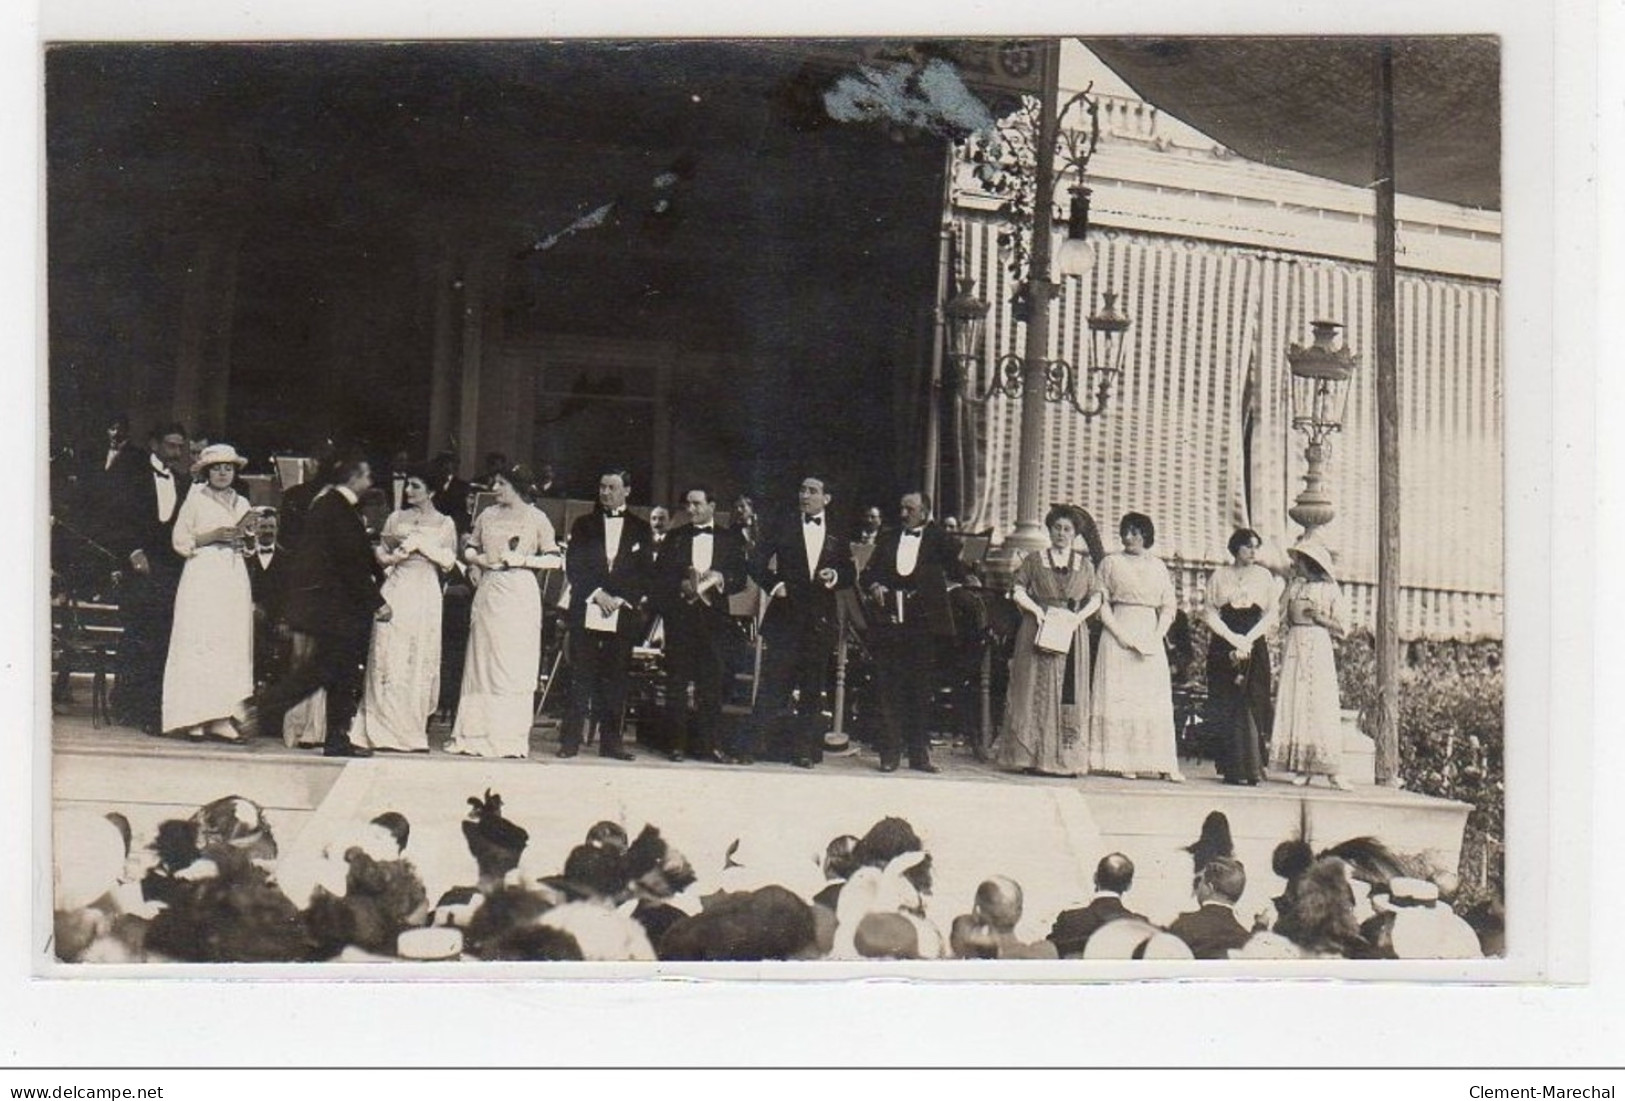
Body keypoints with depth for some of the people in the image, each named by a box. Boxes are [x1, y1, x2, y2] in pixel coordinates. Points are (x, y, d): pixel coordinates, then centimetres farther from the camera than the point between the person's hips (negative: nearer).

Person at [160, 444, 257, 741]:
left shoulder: (242, 503, 18)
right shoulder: (195, 499, 5)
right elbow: (180, 540, 0)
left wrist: (246, 532, 2)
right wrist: (213, 536, -11)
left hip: (234, 577, 5)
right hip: (202, 574, -5)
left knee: (232, 644, -3)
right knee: (199, 641, -9)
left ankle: (220, 717, -4)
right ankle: (194, 717, -9)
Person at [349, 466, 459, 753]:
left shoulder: (444, 523, 7)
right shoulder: (396, 519, 11)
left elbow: (449, 561, 2)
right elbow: (380, 552, 14)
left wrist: (420, 543, -8)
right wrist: (394, 557, -7)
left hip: (426, 595, -1)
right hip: (396, 591, 1)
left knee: (421, 661, 0)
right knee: (389, 659, -4)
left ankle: (413, 730, 5)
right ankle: (386, 728, -2)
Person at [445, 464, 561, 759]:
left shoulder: (536, 518, 1)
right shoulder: (488, 515, 12)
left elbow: (554, 559, -2)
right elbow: (469, 550, 18)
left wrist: (522, 560, -12)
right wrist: (480, 559, -3)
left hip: (520, 594, -3)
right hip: (489, 593, 4)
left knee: (516, 665, -4)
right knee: (482, 661, 2)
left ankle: (511, 738, -1)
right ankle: (476, 735, 6)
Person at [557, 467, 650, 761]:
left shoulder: (640, 530, 12)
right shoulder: (584, 525, 12)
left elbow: (644, 574, 6)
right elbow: (573, 566, 3)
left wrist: (620, 599, -8)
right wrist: (597, 594, -10)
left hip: (623, 613, 0)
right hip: (585, 612, 0)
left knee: (615, 678, 1)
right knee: (581, 676, -3)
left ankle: (611, 740, 6)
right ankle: (571, 739, -1)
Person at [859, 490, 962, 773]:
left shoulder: (936, 540, 6)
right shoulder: (888, 538, 14)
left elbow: (955, 571, 1)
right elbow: (867, 574, 12)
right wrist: (874, 587, -3)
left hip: (922, 625, -2)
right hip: (889, 622, 2)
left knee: (920, 691, 4)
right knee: (889, 690, 2)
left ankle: (919, 754, 10)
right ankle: (890, 753, 7)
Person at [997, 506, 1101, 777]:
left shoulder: (1085, 564, 14)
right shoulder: (1034, 560, 9)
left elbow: (1096, 597, 10)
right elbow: (1018, 591, 3)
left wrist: (1080, 615, -8)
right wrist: (1036, 609, -14)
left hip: (1073, 633, 2)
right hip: (1039, 631, -2)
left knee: (1071, 692, -2)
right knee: (1037, 692, -5)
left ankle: (1067, 759, -1)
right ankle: (1033, 757, -5)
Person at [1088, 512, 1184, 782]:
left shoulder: (1158, 566, 13)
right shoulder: (1111, 563, 5)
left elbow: (1168, 607, 10)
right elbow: (1102, 603, -1)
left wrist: (1157, 636, -6)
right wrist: (1121, 634, -12)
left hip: (1150, 636, 3)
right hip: (1118, 635, -3)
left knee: (1156, 699, 0)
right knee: (1119, 697, -6)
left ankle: (1164, 764, -1)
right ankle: (1122, 762, -5)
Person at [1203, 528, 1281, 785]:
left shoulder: (1264, 576, 10)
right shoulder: (1219, 576, 8)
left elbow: (1271, 613, 5)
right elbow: (1210, 612, 3)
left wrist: (1248, 639, -8)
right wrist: (1232, 637, -10)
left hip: (1255, 646, 0)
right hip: (1223, 646, 0)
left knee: (1253, 704, -8)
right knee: (1227, 707, -6)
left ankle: (1253, 768, -8)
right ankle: (1232, 769, -5)